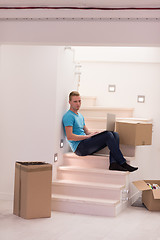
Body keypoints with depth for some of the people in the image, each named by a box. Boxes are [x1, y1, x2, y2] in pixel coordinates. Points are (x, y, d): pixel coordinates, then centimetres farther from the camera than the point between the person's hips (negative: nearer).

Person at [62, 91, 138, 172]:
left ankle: (113, 163, -25)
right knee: (108, 134, -23)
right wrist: (88, 136, -16)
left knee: (115, 134, -8)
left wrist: (94, 133, 2)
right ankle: (122, 163, -21)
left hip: (86, 145, 9)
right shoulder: (68, 116, -6)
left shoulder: (80, 116, 24)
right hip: (79, 147, -9)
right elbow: (70, 137, -17)